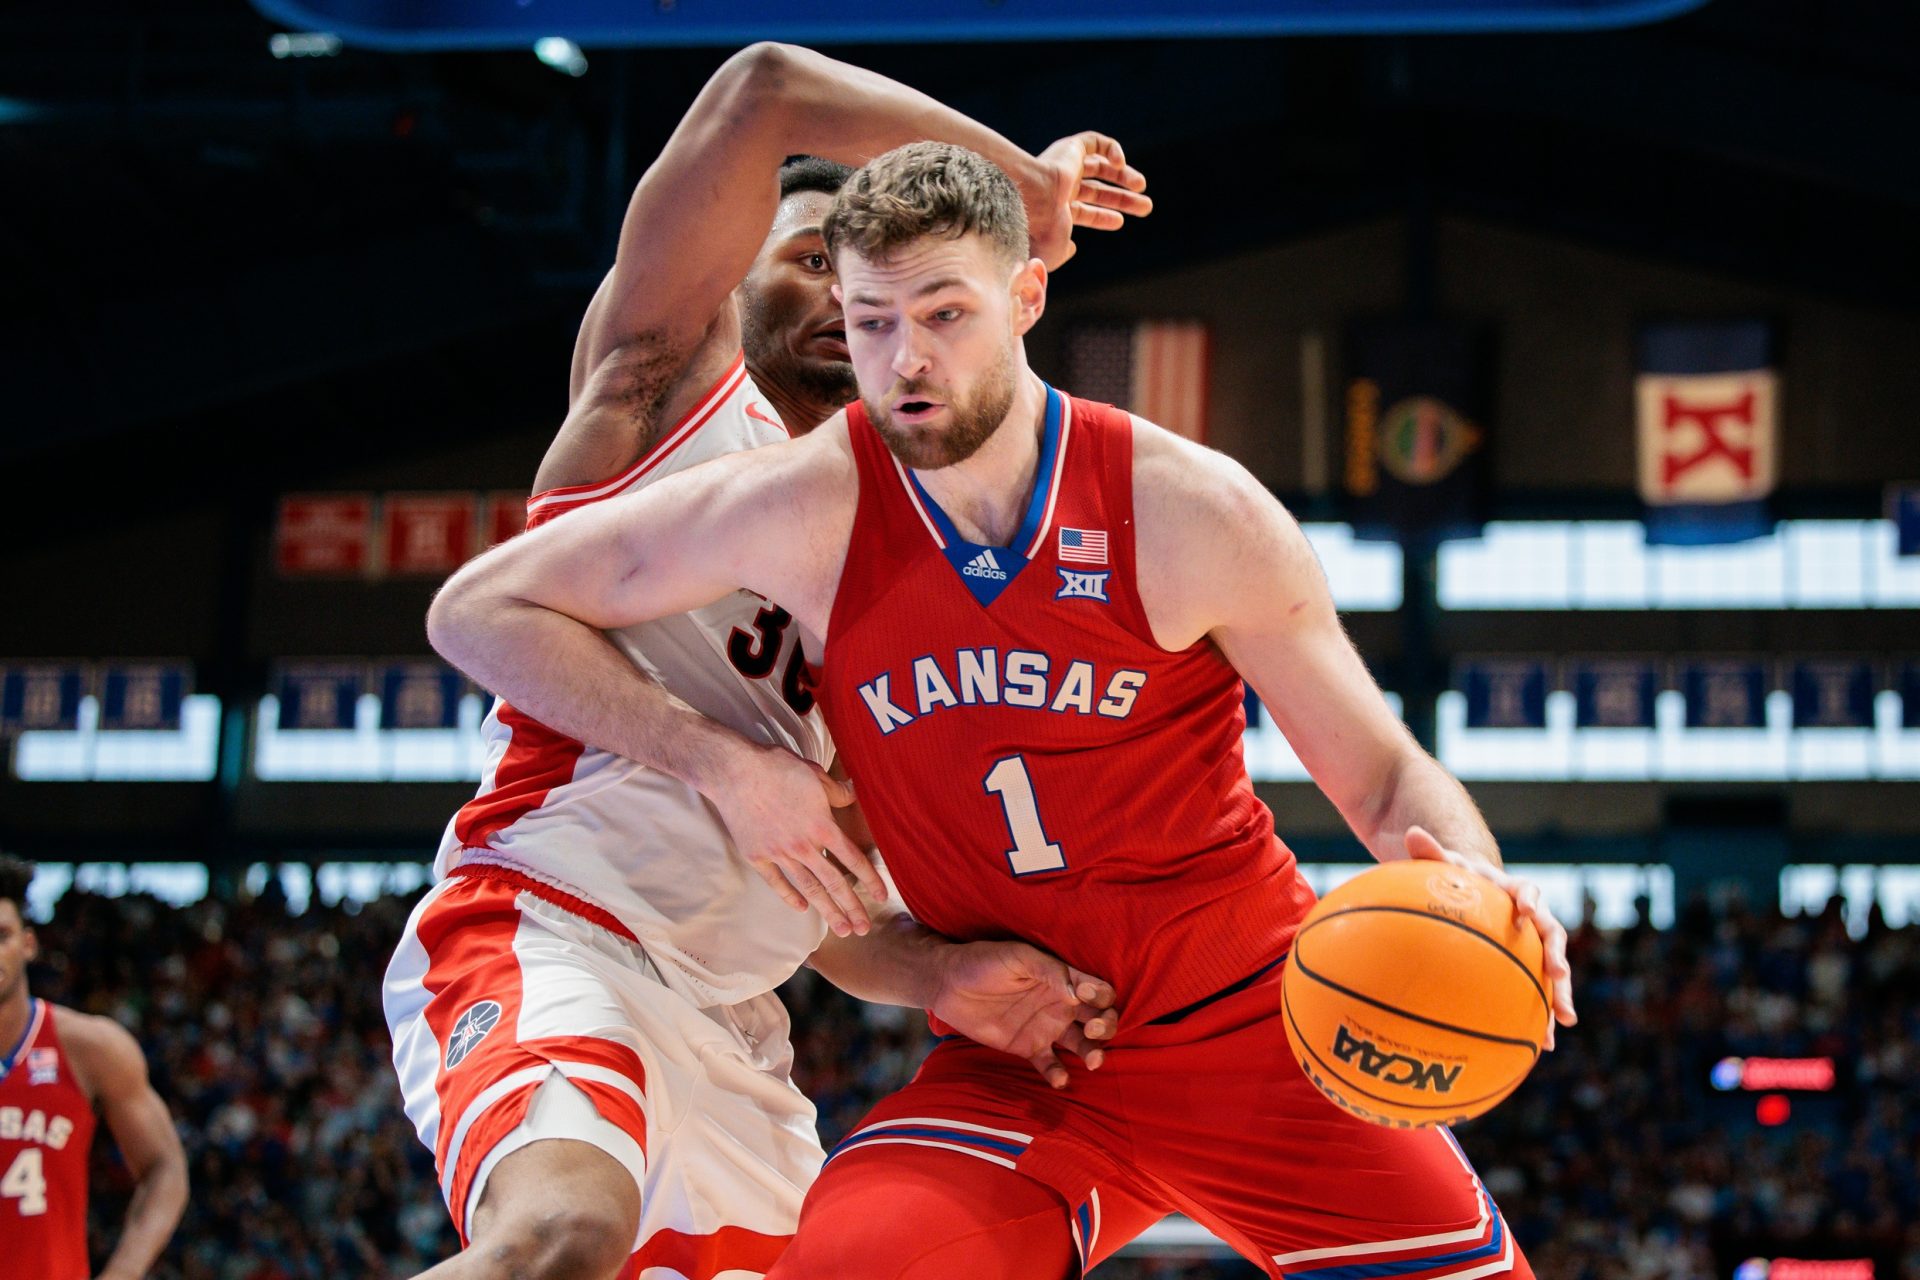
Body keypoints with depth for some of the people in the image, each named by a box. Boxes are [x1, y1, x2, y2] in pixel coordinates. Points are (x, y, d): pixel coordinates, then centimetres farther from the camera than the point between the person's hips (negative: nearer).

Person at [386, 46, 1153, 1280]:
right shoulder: (666, 369, 8)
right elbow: (763, 91, -6)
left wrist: (950, 976, -1)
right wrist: (1021, 179, 2)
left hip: (729, 1032, 8)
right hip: (544, 937, -8)